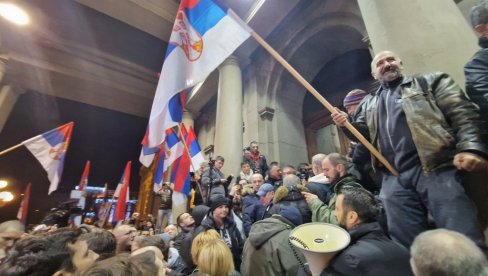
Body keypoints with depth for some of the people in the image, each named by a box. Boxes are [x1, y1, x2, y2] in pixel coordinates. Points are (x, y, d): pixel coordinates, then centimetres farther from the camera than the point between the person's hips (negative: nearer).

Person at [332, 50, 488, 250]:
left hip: (436, 170, -2)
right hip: (394, 179, 3)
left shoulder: (429, 81, 13)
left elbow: (463, 113, 1)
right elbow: (363, 135, 17)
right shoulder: (369, 103, 22)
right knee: (407, 244, 7)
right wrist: (346, 124, -4)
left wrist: (470, 148, -16)